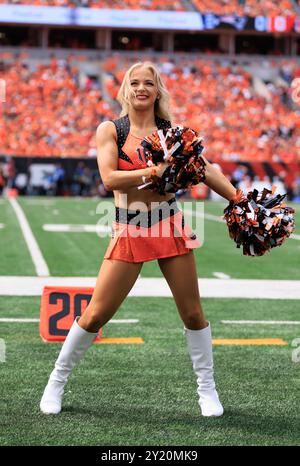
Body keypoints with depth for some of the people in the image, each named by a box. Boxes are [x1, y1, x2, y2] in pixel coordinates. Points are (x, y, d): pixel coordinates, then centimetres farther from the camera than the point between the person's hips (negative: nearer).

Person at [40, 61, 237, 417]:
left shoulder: (172, 131, 6)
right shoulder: (110, 130, 0)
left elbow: (205, 170, 5)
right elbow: (109, 178, -13)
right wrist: (154, 172, -23)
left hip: (169, 225, 2)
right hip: (128, 230, -2)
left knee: (192, 312, 4)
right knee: (96, 314, -2)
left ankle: (207, 388, 19)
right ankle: (57, 381, 16)